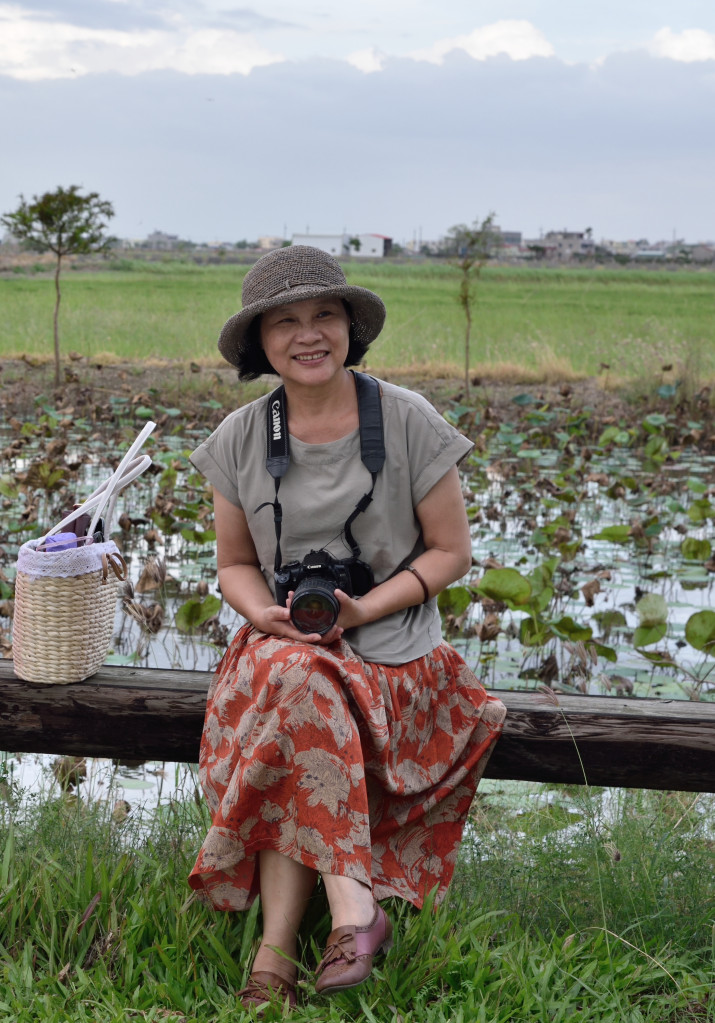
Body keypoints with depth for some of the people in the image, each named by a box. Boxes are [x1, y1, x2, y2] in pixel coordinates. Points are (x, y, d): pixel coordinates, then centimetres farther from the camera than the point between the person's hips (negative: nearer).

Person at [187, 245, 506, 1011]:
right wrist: (265, 613, -11)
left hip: (392, 649, -2)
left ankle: (276, 948, -26)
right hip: (281, 642, 3)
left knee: (294, 695, -31)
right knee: (296, 688, -32)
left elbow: (451, 551, -1)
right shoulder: (241, 439, 4)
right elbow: (236, 563, 12)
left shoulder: (407, 421, -5)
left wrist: (364, 608, -15)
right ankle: (353, 908, -28)